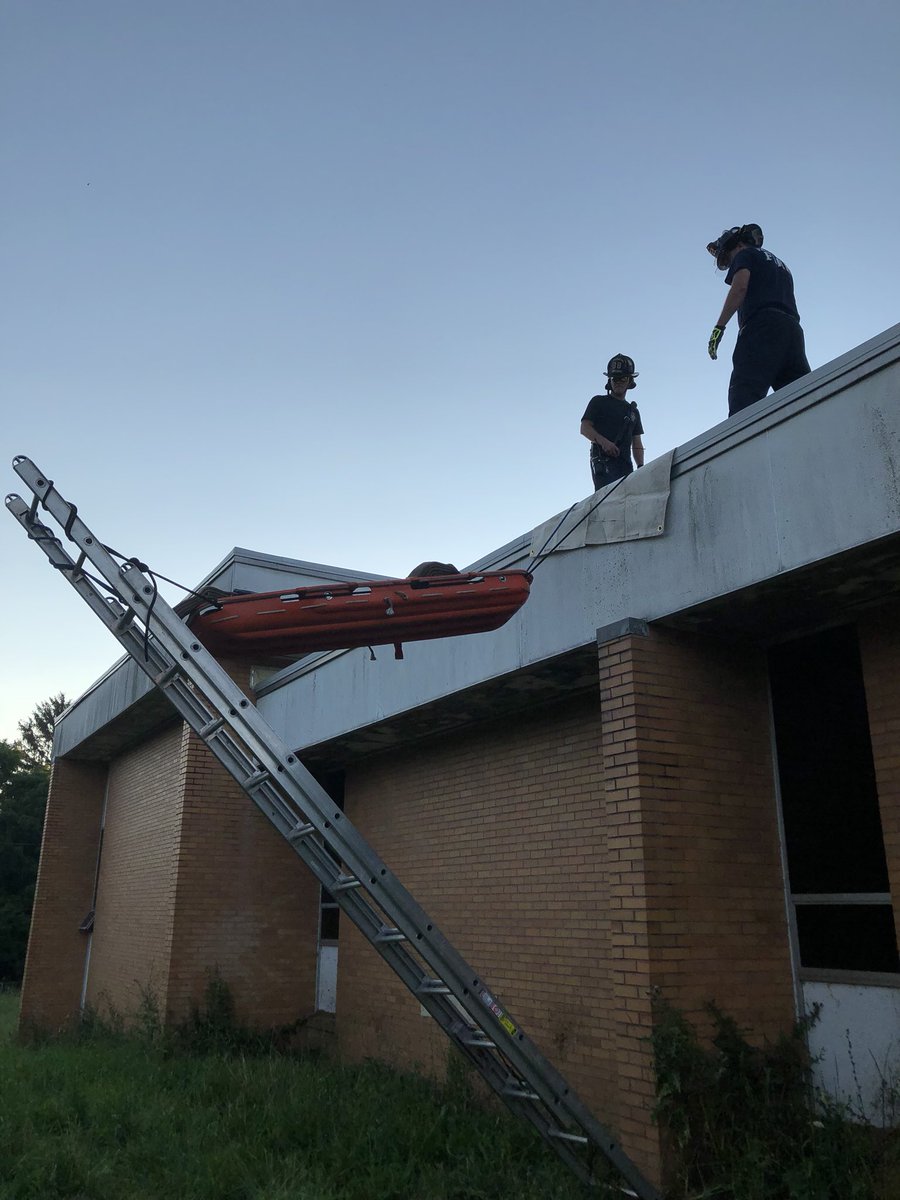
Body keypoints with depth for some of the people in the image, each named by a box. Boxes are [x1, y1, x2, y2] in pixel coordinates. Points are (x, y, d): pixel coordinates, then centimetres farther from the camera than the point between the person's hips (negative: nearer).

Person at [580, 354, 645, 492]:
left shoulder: (633, 411, 28)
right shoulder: (599, 402, 14)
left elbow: (637, 444, 23)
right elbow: (584, 428, 2)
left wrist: (641, 467, 6)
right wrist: (603, 441, -17)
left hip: (625, 464, 5)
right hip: (603, 460, -5)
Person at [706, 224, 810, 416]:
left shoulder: (745, 254, 15)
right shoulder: (780, 265, 40)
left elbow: (740, 287, -4)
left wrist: (719, 327, -11)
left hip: (761, 325, -7)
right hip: (793, 328, 7)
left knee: (743, 400, -23)